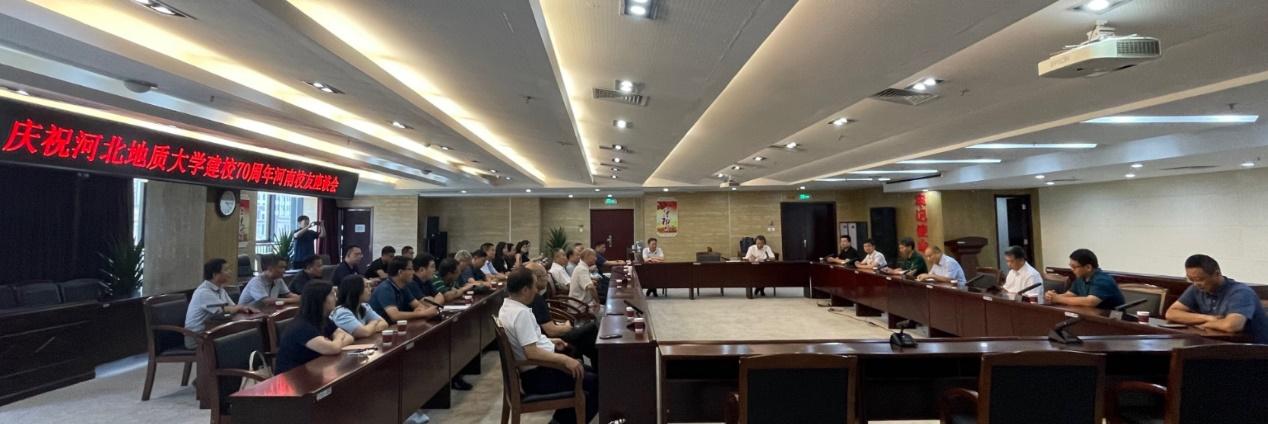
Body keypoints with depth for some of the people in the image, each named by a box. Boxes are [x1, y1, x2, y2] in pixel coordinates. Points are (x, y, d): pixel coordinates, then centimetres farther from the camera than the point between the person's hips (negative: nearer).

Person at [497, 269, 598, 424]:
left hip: (534, 369, 11)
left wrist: (548, 341, 19)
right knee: (595, 382, -8)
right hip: (536, 376, -11)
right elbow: (531, 352, -31)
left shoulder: (507, 307, 6)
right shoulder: (521, 313, -25)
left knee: (587, 371, 21)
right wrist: (564, 359, -29)